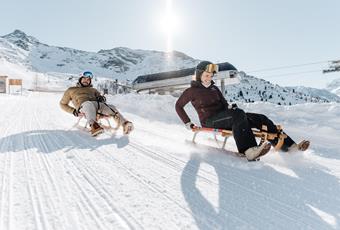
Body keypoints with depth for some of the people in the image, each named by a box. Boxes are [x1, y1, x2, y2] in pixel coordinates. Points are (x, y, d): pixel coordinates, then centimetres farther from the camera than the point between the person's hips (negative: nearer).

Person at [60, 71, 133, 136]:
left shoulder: (92, 90, 40)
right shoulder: (71, 90, 31)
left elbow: (100, 96, 30)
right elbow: (63, 104, 29)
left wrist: (101, 98, 3)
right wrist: (73, 111, 10)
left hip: (97, 104, 4)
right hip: (83, 105, -4)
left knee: (111, 107, -27)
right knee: (89, 104, -41)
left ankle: (124, 124, -53)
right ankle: (94, 125, -68)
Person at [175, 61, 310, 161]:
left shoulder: (214, 88, 22)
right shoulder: (192, 91, 3)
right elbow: (178, 106, 6)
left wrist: (230, 106, 0)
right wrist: (188, 123, -1)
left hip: (223, 117, 7)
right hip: (209, 121, -7)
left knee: (260, 119, -9)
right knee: (238, 114, -37)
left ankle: (289, 146, -16)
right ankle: (249, 151, -54)